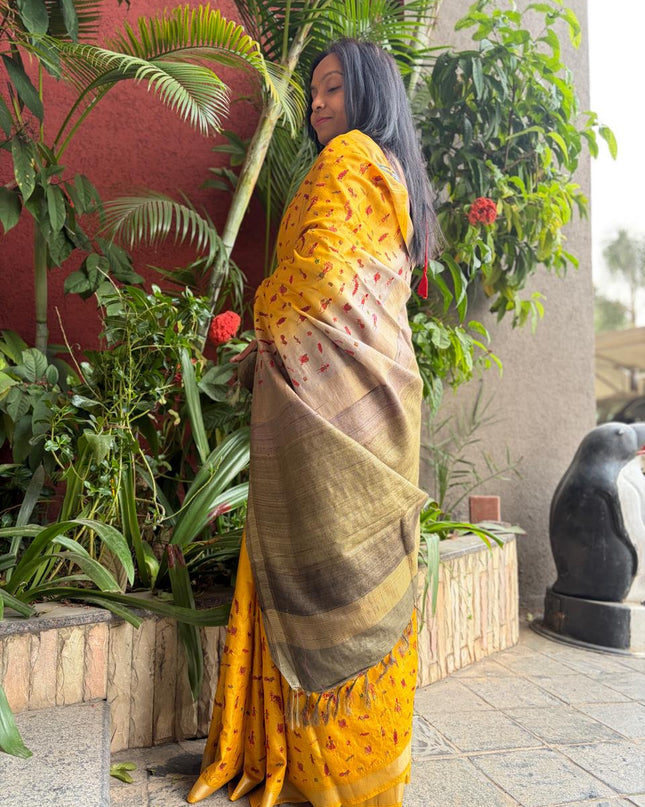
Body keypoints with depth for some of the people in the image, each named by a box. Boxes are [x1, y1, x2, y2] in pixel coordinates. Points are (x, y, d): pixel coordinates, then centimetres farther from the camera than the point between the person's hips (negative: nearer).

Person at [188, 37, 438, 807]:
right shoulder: (396, 174, 25)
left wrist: (265, 307, 3)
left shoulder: (347, 157, -2)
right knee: (368, 568, 9)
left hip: (331, 387, -9)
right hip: (378, 383, 9)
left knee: (324, 561, -5)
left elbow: (318, 267, -16)